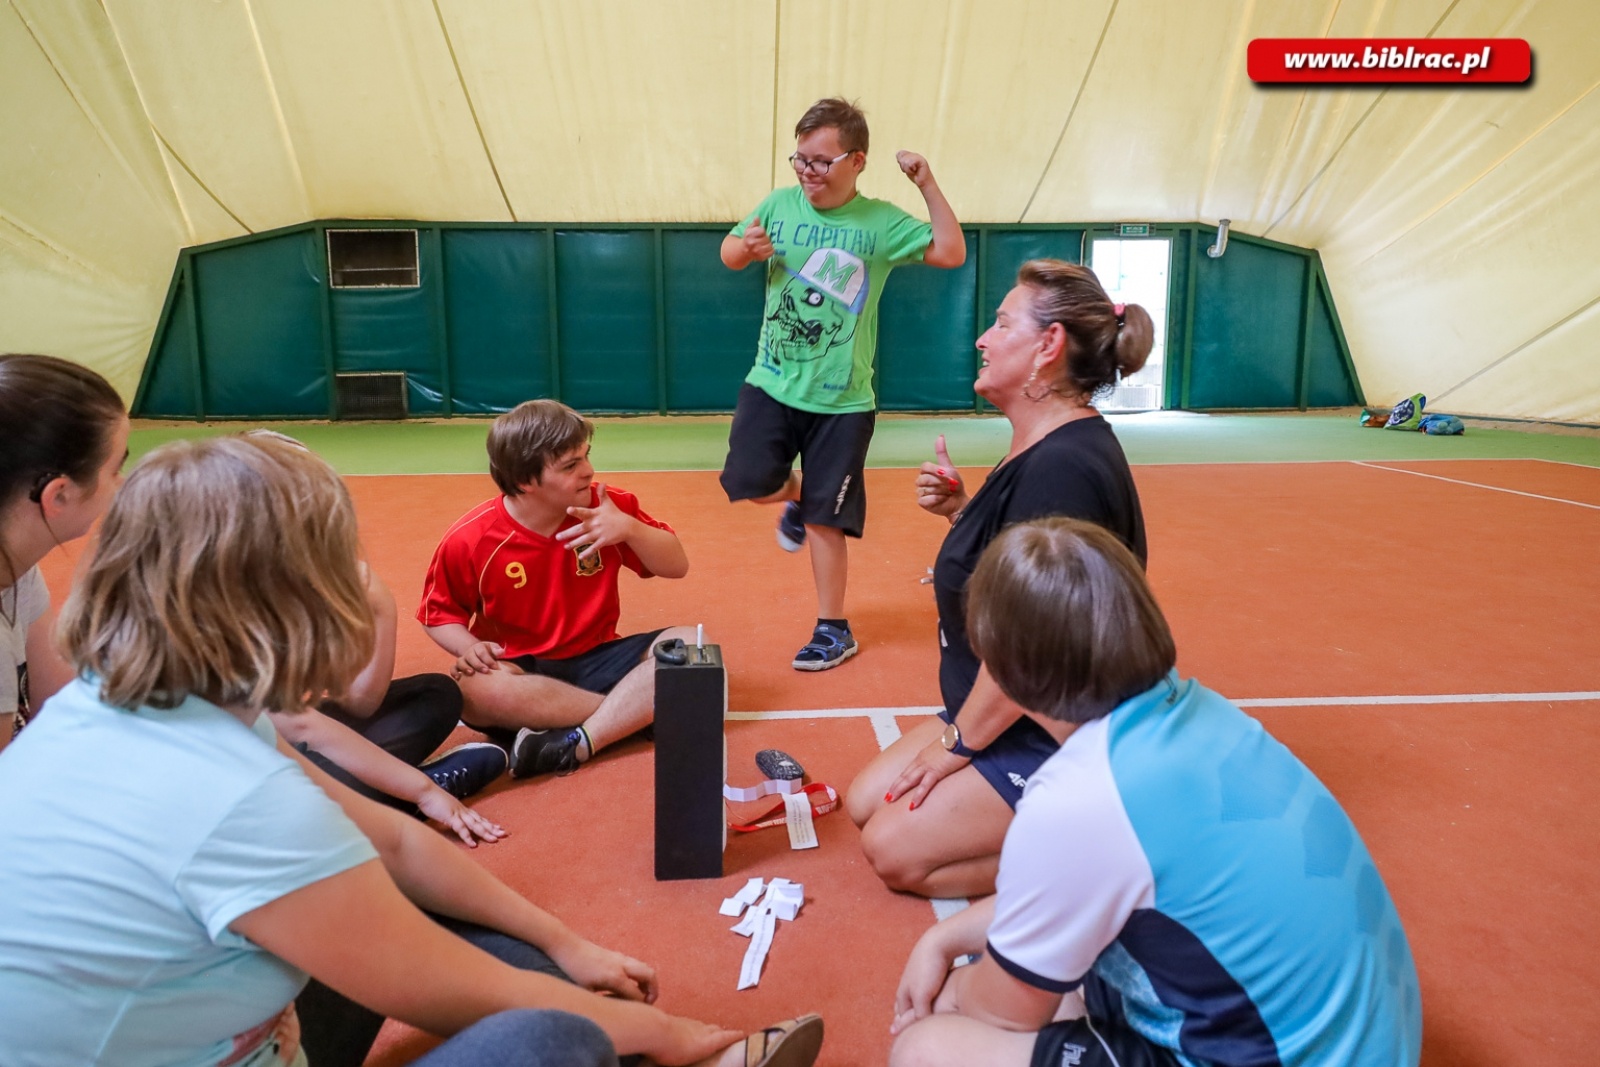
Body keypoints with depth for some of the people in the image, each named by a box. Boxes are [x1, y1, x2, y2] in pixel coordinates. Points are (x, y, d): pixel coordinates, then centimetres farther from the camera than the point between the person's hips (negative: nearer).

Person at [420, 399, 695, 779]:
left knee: (690, 644, -22)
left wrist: (629, 528, -20)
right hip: (520, 672, -2)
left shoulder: (608, 507, -6)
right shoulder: (469, 540, -11)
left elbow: (677, 566, -1)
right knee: (475, 691, -37)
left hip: (596, 660, 2)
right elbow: (439, 614, 3)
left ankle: (575, 743, -36)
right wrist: (470, 648, -19)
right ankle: (639, 712, -24)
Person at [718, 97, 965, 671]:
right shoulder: (779, 205, 1)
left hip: (842, 399, -2)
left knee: (825, 521, 1)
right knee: (748, 483, -10)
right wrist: (745, 247, -9)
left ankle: (834, 630, 19)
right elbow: (728, 252, 14)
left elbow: (952, 253, -9)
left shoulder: (881, 222, -5)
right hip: (771, 384, 3)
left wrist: (928, 185, -18)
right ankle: (796, 496, 28)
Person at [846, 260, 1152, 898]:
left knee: (895, 850, -8)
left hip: (1059, 738, -10)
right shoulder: (1042, 449, 6)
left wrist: (959, 741, -16)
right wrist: (961, 511, -2)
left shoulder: (1063, 467, -27)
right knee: (865, 803, 10)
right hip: (1006, 718, 10)